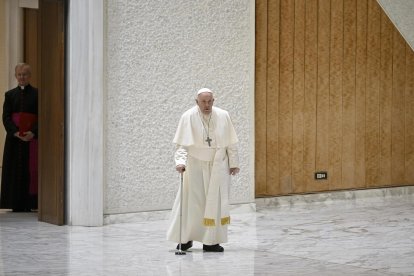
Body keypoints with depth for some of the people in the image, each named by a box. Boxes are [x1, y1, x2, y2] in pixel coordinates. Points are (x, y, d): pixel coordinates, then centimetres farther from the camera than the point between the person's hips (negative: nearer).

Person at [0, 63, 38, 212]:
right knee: (15, 170, 1)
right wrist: (15, 132, -14)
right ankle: (17, 204, 5)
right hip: (14, 138, 2)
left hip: (32, 138, -2)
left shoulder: (37, 94, 3)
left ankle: (29, 204, 0)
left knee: (30, 170, -3)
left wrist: (33, 132, -18)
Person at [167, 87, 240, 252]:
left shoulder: (223, 116, -1)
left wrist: (234, 163, 4)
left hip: (218, 166, 2)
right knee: (191, 202, 1)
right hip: (195, 166, -2)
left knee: (215, 203, 1)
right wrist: (180, 161, -27)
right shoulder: (188, 117, -9)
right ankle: (185, 239, 13)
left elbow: (231, 143, 5)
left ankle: (211, 241, 6)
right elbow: (182, 143, -13)